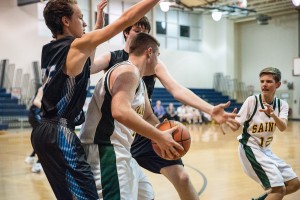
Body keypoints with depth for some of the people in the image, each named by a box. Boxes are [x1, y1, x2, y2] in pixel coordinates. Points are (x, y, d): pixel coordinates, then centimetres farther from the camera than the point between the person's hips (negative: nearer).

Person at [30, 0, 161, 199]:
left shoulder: (48, 50, 13)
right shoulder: (78, 45, -9)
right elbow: (125, 19, -11)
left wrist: (99, 20, 34)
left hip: (45, 132, 10)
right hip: (60, 134, -9)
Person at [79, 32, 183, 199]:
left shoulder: (139, 81, 20)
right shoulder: (128, 71, -14)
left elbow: (148, 116, 30)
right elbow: (120, 111, -31)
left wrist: (164, 134, 8)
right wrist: (159, 137, -26)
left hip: (119, 152, 11)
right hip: (104, 151, -11)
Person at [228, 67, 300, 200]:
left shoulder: (282, 105, -2)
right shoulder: (252, 100, -15)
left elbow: (283, 128, -22)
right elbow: (235, 127, -13)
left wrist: (272, 114, -42)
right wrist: (227, 120, -36)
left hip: (266, 150, 7)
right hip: (250, 148, -7)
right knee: (279, 189, -17)